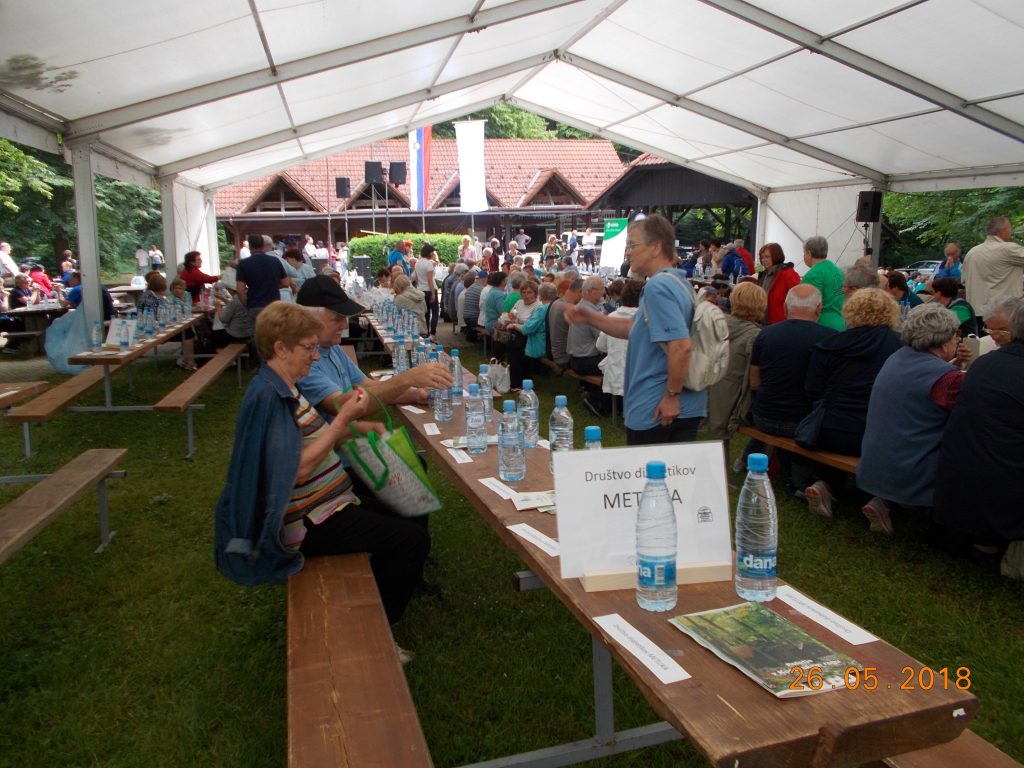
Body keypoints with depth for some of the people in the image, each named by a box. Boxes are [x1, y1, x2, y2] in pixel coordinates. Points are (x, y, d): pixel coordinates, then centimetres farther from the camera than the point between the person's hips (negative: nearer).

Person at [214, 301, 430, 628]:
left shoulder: (283, 388, 8)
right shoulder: (268, 396, -23)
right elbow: (299, 468, -27)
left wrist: (351, 429, 2)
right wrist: (342, 419, -24)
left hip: (324, 503, 11)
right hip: (311, 523, -11)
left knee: (399, 511, 23)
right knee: (413, 539, -11)